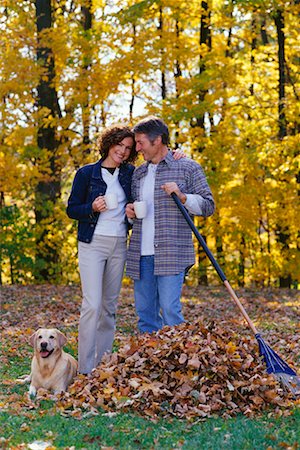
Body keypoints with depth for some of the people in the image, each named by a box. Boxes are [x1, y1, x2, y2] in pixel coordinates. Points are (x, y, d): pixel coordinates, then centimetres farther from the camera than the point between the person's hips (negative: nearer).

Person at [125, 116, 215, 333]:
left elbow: (208, 206, 0)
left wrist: (182, 197, -16)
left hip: (172, 254, -6)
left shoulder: (187, 168, 2)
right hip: (141, 255, 6)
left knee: (170, 310, -12)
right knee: (145, 312, 6)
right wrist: (130, 213, 6)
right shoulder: (138, 173, 19)